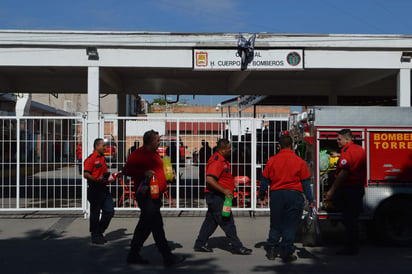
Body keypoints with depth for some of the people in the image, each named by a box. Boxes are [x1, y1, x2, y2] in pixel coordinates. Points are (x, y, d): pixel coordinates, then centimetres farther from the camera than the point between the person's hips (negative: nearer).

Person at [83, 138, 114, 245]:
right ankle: (95, 236, 13)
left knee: (110, 211, 7)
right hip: (94, 189, -8)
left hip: (103, 189, 8)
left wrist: (108, 178, 11)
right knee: (95, 213, 2)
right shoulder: (91, 159, -11)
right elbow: (86, 174, -19)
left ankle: (99, 232, 22)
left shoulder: (102, 158, 16)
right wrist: (98, 180, -25)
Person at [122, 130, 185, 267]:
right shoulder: (138, 154, -8)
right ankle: (167, 257, -5)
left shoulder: (154, 154, 21)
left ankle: (133, 255, 21)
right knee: (157, 225, -8)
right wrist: (144, 173, -25)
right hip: (146, 195, -9)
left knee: (145, 226, 12)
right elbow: (126, 170, -15)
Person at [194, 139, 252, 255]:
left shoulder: (222, 160, 15)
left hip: (219, 196, 11)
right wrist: (224, 190, -27)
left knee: (211, 221, 15)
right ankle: (237, 246, 1)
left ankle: (200, 244, 22)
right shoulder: (216, 161, -19)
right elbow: (209, 179, -29)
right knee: (227, 222, -5)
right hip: (216, 196, -11)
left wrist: (230, 185, 16)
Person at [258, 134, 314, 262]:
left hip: (276, 194, 2)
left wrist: (261, 195, 19)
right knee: (290, 224, 4)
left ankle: (272, 249, 16)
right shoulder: (299, 161, -1)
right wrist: (310, 200, 8)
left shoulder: (272, 160, 1)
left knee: (276, 223, 13)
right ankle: (287, 252, 3)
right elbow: (306, 182, 2)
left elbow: (265, 180, 6)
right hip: (294, 194, -2)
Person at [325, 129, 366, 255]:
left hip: (349, 189, -9)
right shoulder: (360, 149, 12)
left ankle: (350, 248, 2)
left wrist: (332, 190, -21)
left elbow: (343, 174, -24)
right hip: (359, 188, 9)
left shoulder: (347, 152, -18)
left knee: (349, 220, -3)